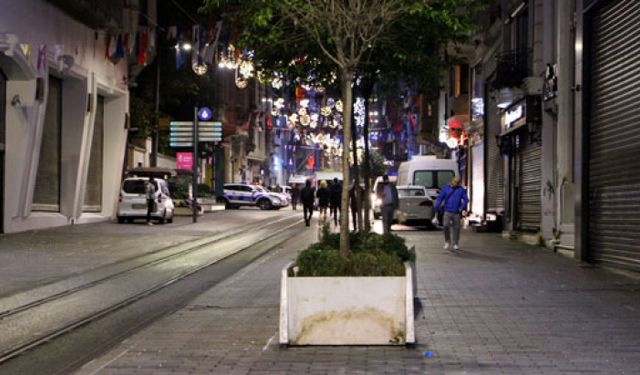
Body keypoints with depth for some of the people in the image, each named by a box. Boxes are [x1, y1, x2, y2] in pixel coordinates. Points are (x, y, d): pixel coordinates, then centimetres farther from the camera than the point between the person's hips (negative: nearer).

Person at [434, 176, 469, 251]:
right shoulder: (446, 188, 5)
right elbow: (440, 198, 4)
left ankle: (455, 244, 17)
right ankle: (447, 242, 5)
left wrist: (462, 207, -13)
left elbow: (466, 199, 3)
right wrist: (437, 207, -8)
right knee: (445, 226, -14)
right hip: (447, 211, -1)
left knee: (456, 228, 3)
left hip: (456, 213, 1)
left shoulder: (461, 190, 5)